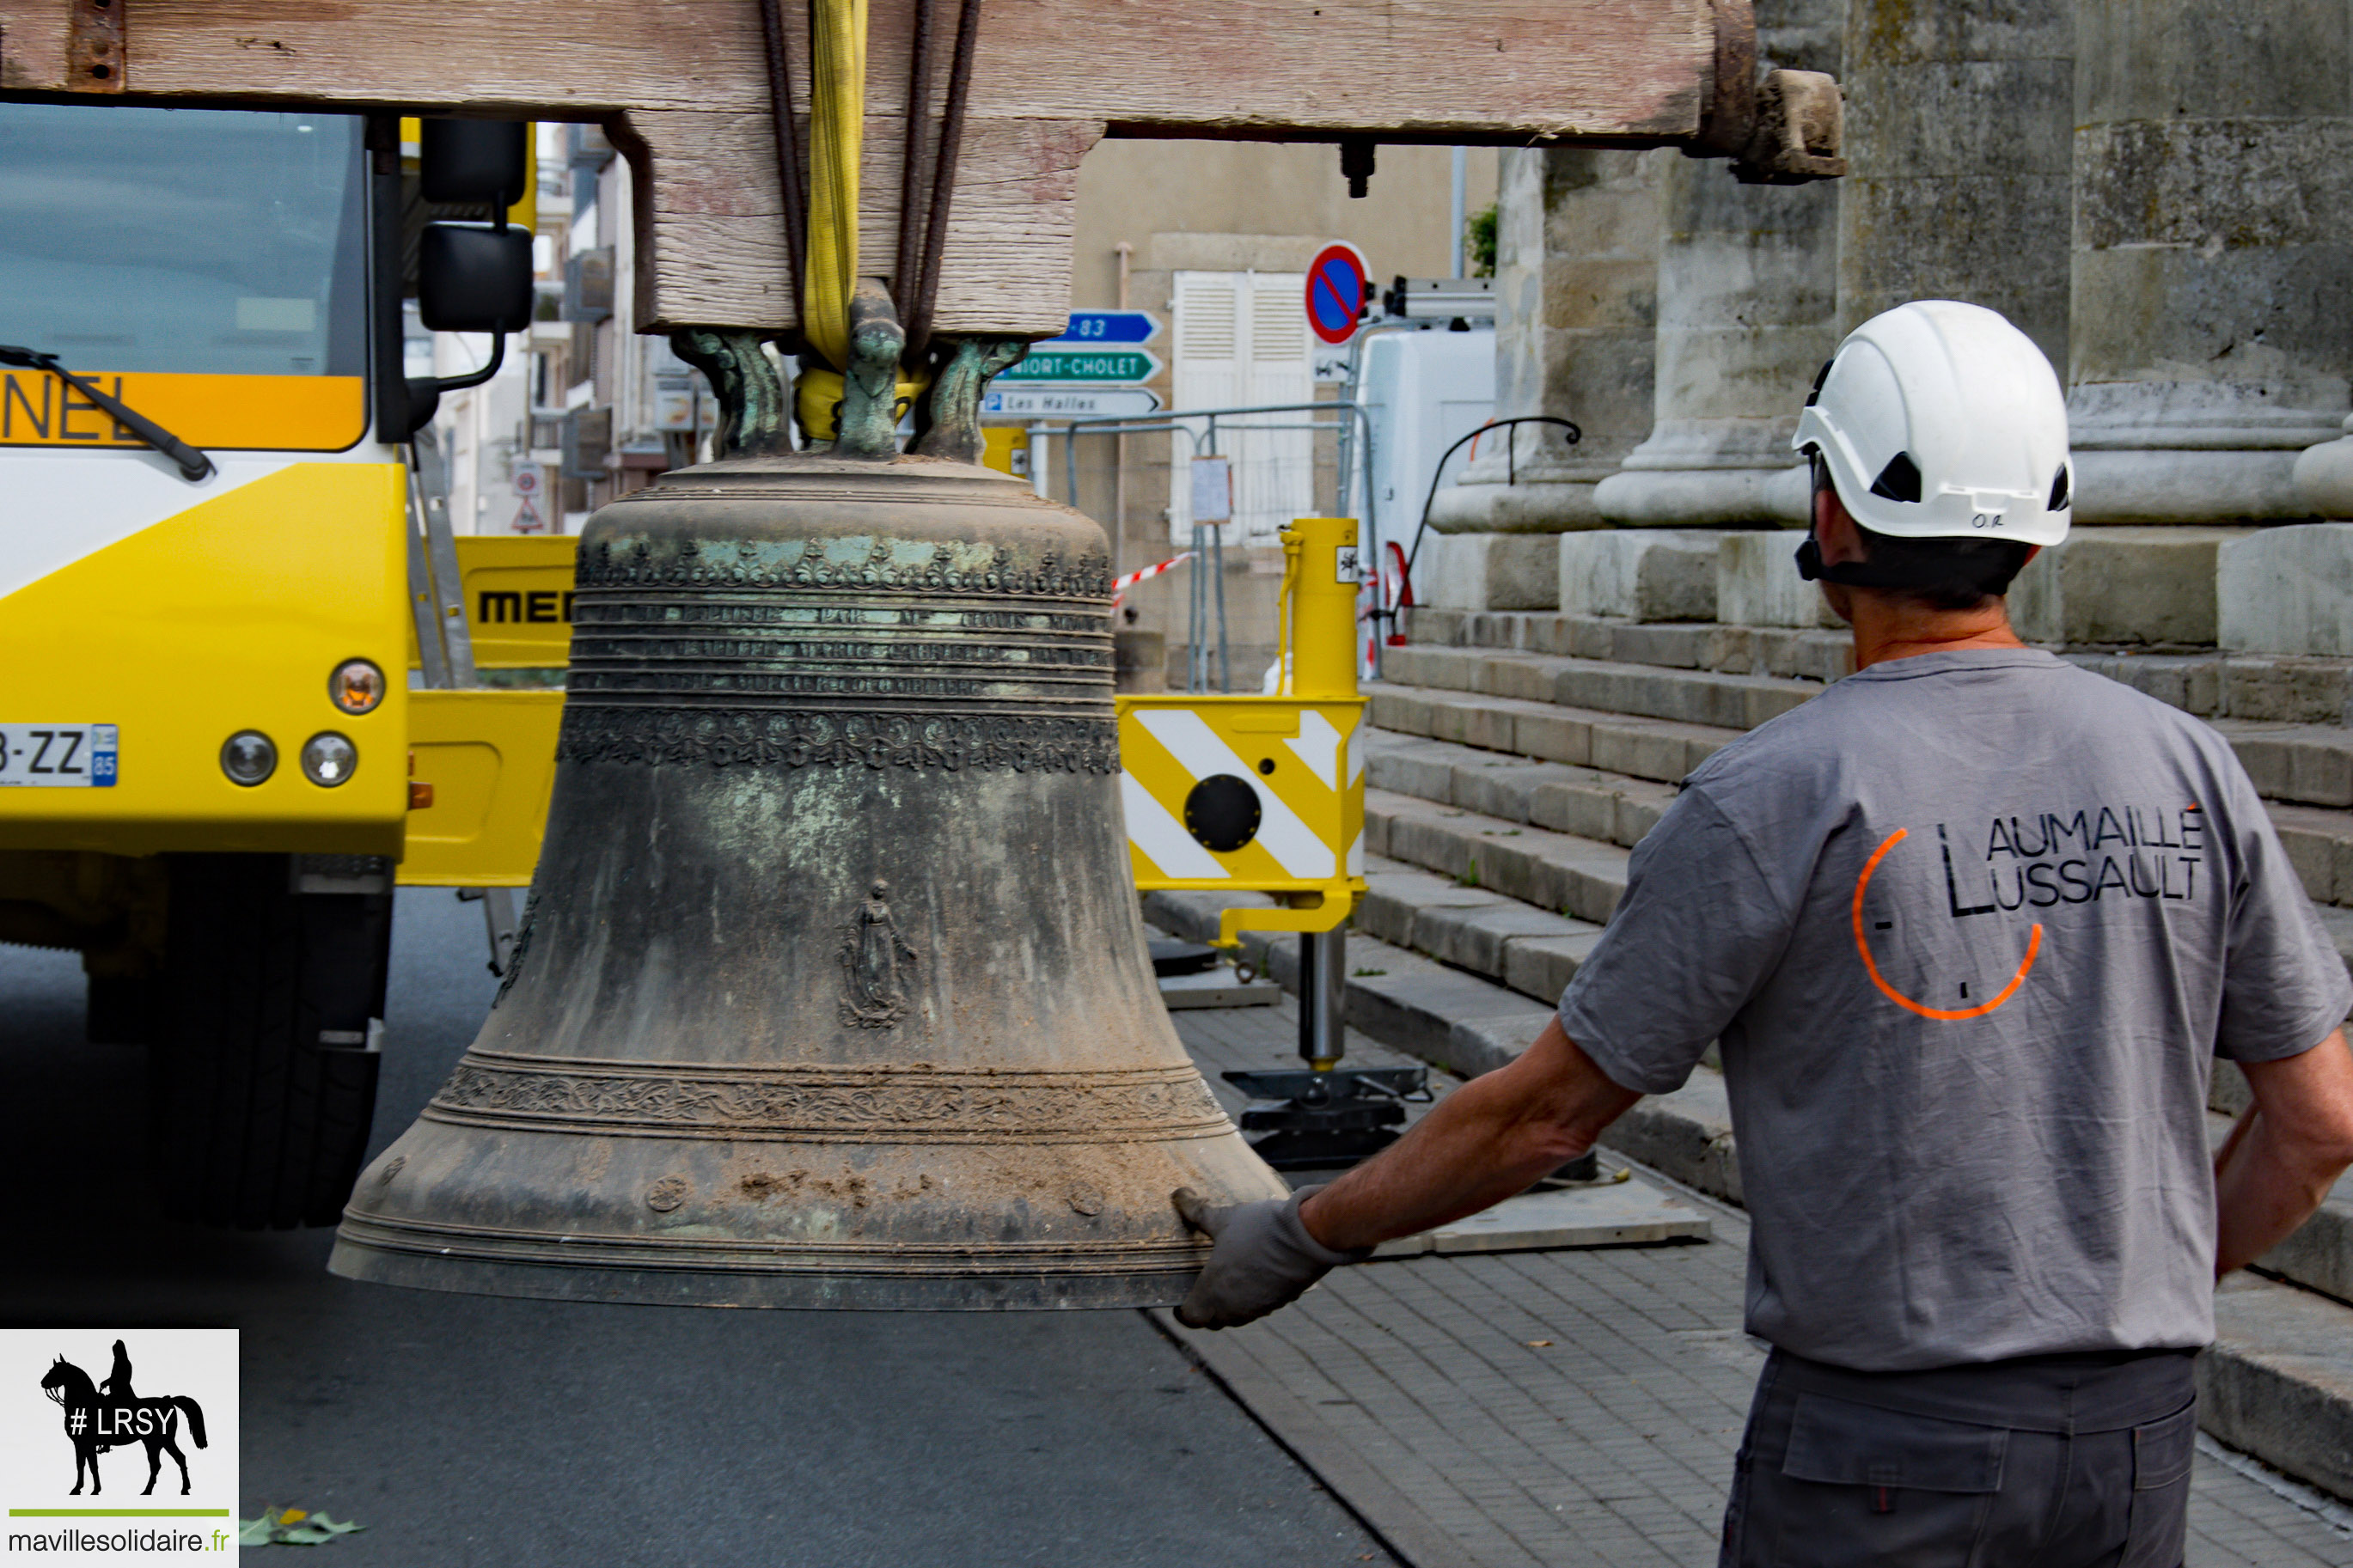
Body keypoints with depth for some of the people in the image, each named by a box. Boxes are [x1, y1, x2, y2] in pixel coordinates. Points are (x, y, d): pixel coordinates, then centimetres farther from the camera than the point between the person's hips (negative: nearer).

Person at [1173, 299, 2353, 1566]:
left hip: (1885, 1444, -4)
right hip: (2140, 1438, 5)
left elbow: (1546, 1111, -7)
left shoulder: (1774, 797, -14)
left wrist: (1301, 1237, 7)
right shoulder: (2186, 768, -1)